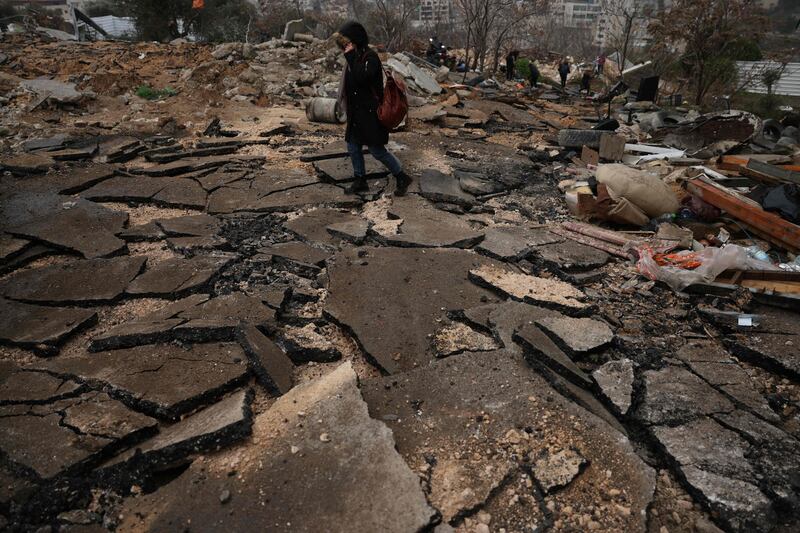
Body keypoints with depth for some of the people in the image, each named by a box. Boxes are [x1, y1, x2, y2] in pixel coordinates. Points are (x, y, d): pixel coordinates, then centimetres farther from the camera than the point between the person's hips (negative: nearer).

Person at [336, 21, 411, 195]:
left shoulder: (370, 57, -16)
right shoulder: (356, 57, 8)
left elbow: (362, 78, -31)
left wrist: (351, 57, -24)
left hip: (369, 112, -9)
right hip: (356, 112, 9)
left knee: (376, 149, -4)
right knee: (353, 147, 11)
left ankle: (402, 178, 9)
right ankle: (360, 180, 25)